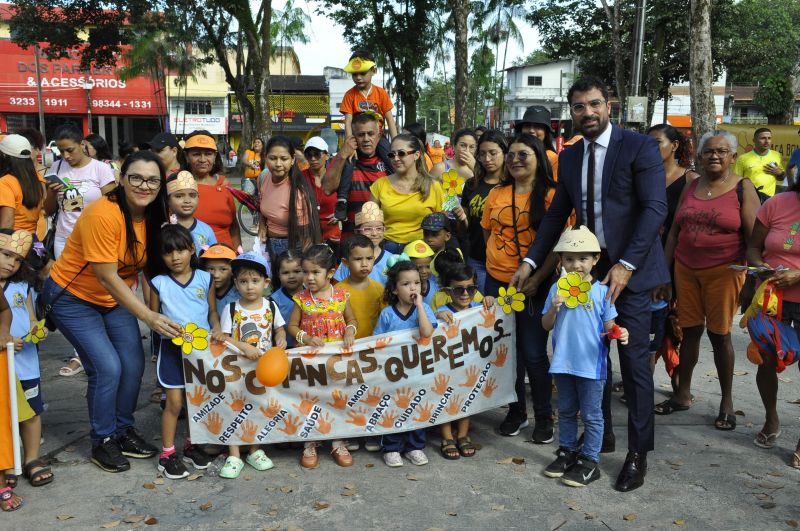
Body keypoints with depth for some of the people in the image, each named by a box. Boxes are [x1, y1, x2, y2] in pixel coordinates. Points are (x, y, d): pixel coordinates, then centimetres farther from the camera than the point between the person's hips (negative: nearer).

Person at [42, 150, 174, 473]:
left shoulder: (152, 217, -7)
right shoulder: (103, 214, -29)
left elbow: (148, 266, 2)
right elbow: (107, 278, -29)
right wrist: (150, 317, -32)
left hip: (115, 298, 6)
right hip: (71, 297, -6)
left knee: (134, 364, 0)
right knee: (107, 367, -13)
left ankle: (123, 430, 23)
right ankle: (102, 442, 9)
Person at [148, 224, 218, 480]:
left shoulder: (205, 279, 0)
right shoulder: (159, 283, -3)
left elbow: (212, 311, 7)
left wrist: (216, 330, -11)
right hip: (172, 348, -2)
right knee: (174, 402, -1)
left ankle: (192, 445, 30)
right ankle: (167, 453, 13)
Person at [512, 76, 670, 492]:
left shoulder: (640, 147, -7)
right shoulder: (569, 157, 11)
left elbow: (655, 208, -13)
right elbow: (557, 214, 14)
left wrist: (626, 265, -21)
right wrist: (530, 262, 6)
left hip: (629, 269, -5)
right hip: (588, 268, 5)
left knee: (634, 362, -2)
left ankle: (638, 454, 11)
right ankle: (601, 435, 28)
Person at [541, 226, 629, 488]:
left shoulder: (601, 291, -7)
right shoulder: (557, 289, 0)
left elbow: (609, 327, -2)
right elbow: (546, 326, 2)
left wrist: (618, 334, -24)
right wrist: (554, 307, -17)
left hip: (592, 365, -3)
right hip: (563, 363, 4)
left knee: (591, 415, 7)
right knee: (566, 412, 19)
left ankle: (589, 461, 18)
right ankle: (567, 452, 34)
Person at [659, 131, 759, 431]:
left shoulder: (743, 188, -3)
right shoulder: (690, 188, 9)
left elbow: (753, 237, -7)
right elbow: (674, 231, 12)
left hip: (723, 272, -4)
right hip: (686, 269, 4)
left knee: (719, 335, 2)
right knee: (689, 331, 9)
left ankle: (727, 402, 18)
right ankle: (682, 395, 21)